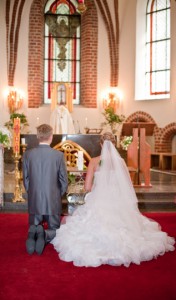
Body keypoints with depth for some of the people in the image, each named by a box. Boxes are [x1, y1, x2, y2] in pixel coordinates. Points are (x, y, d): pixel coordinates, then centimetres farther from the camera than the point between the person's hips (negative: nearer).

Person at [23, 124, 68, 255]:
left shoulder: (28, 154, -5)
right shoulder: (59, 155, -10)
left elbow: (25, 180, 3)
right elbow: (64, 181, -4)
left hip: (34, 202, 2)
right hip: (53, 203, -1)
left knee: (33, 228, 21)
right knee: (54, 231, 17)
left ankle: (33, 233, -14)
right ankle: (44, 235, -16)